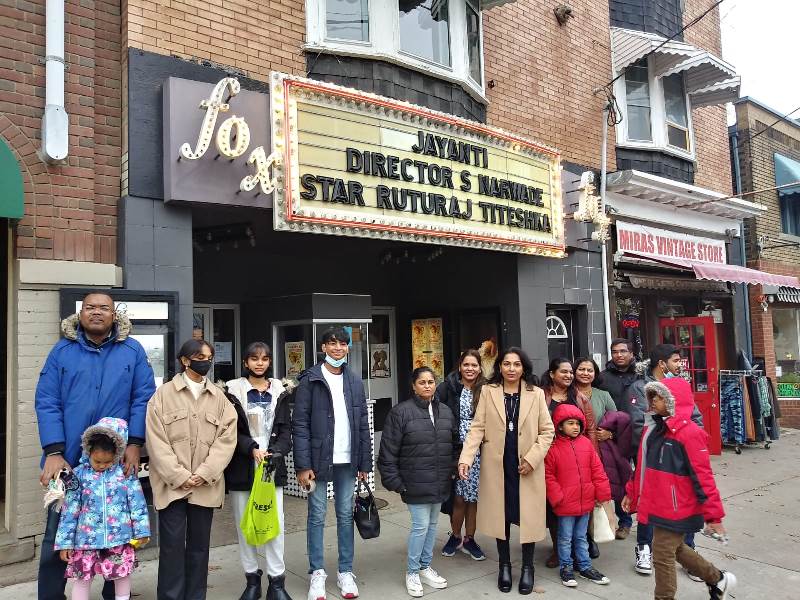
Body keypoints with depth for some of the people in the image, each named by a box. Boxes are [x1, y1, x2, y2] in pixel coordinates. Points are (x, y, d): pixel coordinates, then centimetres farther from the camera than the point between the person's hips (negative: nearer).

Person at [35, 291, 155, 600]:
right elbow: (47, 403, -4)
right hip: (68, 460, 0)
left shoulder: (132, 350, 2)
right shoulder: (62, 351, 2)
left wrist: (134, 444, -11)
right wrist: (54, 453, -13)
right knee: (57, 536, 9)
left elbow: (143, 398, -2)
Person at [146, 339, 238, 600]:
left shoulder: (220, 398, 7)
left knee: (199, 546, 11)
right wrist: (179, 476, -12)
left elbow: (226, 438, 0)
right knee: (172, 545, 0)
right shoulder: (163, 394, 0)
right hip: (172, 484, -2)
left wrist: (204, 474, -11)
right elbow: (157, 441, -6)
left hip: (205, 485, 3)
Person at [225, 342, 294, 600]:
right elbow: (231, 430, -3)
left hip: (272, 465, 1)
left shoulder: (279, 392, 9)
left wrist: (274, 452, -12)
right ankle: (252, 579, 22)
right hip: (242, 467, -1)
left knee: (275, 524, -1)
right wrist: (252, 449, -17)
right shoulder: (234, 391, 1)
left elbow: (285, 429, 5)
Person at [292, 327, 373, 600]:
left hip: (347, 461, 3)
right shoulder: (310, 380, -5)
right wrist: (303, 465, -14)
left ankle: (345, 571, 23)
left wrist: (365, 463, 4)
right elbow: (300, 425, -8)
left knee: (346, 515, 10)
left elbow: (363, 426, 8)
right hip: (319, 460, -3)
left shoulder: (355, 382, 8)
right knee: (317, 516, 6)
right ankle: (317, 572, 19)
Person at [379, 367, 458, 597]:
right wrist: (394, 481, -12)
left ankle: (425, 567, 33)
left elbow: (455, 444, 16)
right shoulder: (401, 412, -11)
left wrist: (452, 471, 10)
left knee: (432, 524, 15)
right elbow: (388, 451, -11)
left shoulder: (446, 412, 7)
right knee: (421, 525, -2)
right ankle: (412, 572, 18)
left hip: (440, 483, 6)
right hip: (416, 483, -5)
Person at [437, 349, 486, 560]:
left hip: (477, 453, 2)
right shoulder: (448, 388, -4)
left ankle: (469, 539, 25)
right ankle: (455, 536, 25)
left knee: (473, 497, 8)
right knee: (459, 498, 3)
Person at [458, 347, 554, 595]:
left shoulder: (536, 393, 1)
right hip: (497, 465, 1)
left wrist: (532, 457, -11)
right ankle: (505, 565, 30)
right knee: (501, 515, 11)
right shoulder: (488, 391, 0)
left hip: (527, 467, 0)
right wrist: (465, 458, -15)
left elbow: (547, 430, 1)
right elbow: (477, 428, -4)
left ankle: (527, 567, 25)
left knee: (528, 516, 5)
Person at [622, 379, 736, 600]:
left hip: (676, 508, -9)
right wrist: (631, 493, 20)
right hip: (658, 505, 9)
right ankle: (718, 579, 44)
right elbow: (643, 465, 16)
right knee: (675, 549, 24)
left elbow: (702, 476, -19)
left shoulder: (689, 433, -19)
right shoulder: (653, 428, 5)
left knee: (663, 555, 2)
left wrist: (713, 515, -17)